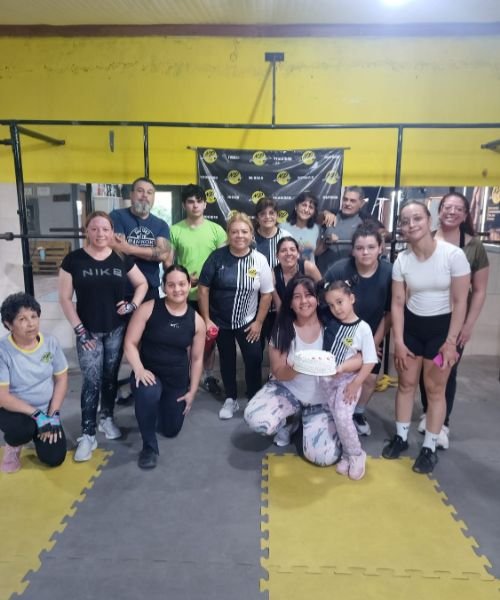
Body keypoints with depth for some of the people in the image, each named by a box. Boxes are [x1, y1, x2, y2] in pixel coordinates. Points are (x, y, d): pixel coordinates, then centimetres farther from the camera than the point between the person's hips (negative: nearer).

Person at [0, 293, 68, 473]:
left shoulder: (50, 342, -10)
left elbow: (61, 379, -3)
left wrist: (53, 414, -11)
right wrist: (36, 414, -28)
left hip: (45, 409, 3)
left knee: (54, 458, -7)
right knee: (26, 427, -37)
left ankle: (36, 434, 27)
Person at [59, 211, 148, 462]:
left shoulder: (122, 259, 1)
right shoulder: (73, 260, -5)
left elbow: (142, 284, 12)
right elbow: (65, 298, -4)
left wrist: (133, 305, -5)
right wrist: (78, 329, -8)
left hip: (116, 330, 2)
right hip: (88, 331, -2)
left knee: (110, 376, 12)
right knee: (91, 381, -5)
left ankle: (107, 418, 32)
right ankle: (87, 434, 5)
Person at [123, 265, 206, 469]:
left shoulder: (196, 321, -6)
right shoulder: (148, 309, -13)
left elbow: (197, 359, 2)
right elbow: (130, 343, -11)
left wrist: (192, 392, 4)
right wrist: (139, 369, -27)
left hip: (178, 379, 3)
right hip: (149, 372, -3)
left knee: (171, 429, 17)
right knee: (148, 393, -39)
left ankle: (162, 405, 54)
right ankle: (149, 447, -12)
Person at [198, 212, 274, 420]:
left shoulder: (259, 260, -10)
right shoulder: (217, 257, -12)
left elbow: (266, 294, -4)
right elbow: (203, 288, -7)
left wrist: (258, 322, -6)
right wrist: (206, 319, -8)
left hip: (248, 322, 0)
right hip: (220, 321, 1)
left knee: (254, 359, -2)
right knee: (227, 360, 14)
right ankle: (230, 399, 31)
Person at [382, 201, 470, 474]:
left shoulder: (453, 254, -16)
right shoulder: (401, 260, -6)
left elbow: (460, 302, -12)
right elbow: (397, 304, -2)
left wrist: (451, 341, -13)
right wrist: (398, 342, -6)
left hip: (442, 326, -3)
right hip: (411, 325, 3)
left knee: (435, 389, 5)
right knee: (406, 383, 10)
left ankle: (429, 448, 20)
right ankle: (401, 437, 28)